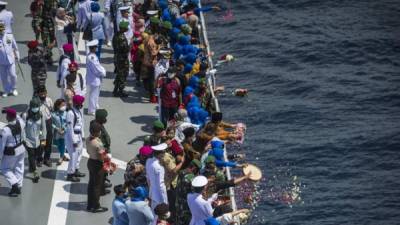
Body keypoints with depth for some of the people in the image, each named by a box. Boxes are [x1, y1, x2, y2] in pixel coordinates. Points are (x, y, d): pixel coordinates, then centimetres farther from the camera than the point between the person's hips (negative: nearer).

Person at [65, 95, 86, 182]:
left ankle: (75, 170, 37)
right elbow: (70, 128, -22)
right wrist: (74, 141, -20)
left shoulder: (79, 111, 4)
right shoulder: (71, 113, -24)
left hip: (78, 135, 9)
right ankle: (70, 174, 7)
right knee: (74, 155, -4)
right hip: (72, 136, -9)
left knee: (79, 153, 21)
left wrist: (82, 136, 14)